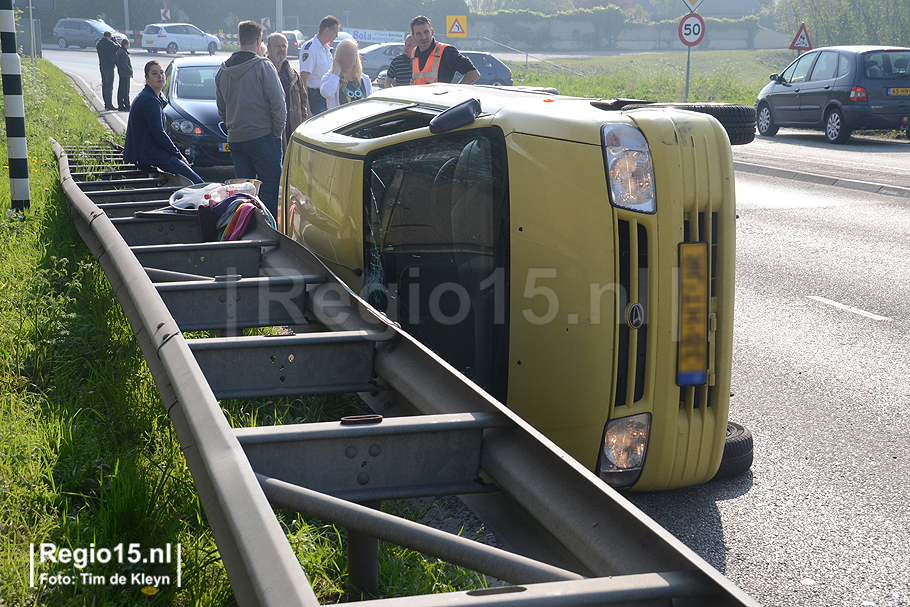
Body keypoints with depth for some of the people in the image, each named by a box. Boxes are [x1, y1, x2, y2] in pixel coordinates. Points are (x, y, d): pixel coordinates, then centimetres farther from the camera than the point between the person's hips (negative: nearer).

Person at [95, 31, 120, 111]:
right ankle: (109, 104, -8)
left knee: (104, 84, 13)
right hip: (109, 66, -8)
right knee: (109, 85, -7)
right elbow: (118, 48, -9)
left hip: (101, 66, 8)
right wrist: (114, 41, 7)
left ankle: (106, 104, 16)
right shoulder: (109, 43, -14)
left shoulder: (98, 43, 10)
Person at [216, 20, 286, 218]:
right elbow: (278, 103, -11)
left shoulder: (223, 71, 9)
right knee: (269, 187, -1)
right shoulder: (263, 66, -10)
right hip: (263, 135, -6)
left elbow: (221, 107, 16)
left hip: (235, 139, 6)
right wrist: (278, 131, 0)